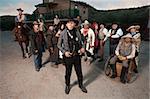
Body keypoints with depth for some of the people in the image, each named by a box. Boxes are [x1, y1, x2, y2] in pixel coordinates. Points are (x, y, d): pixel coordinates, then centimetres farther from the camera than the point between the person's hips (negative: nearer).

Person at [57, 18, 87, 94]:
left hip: (77, 55, 2)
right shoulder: (63, 33, -8)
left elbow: (80, 42, 11)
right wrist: (64, 52, -13)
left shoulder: (77, 32, -2)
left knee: (79, 71, 16)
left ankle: (81, 85, 42)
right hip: (68, 56, -2)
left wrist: (82, 48, -9)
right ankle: (67, 85, 42)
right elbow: (59, 45, -1)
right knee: (68, 72, 16)